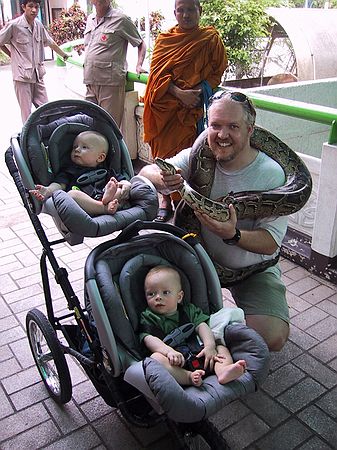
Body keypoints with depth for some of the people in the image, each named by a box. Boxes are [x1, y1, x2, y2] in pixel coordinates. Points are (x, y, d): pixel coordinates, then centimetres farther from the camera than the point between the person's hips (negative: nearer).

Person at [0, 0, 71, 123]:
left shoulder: (39, 25, 6)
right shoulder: (14, 25, -11)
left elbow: (50, 42, 22)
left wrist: (63, 55, 33)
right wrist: (13, 56, 6)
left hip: (38, 75, 6)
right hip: (22, 76, -5)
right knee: (26, 112, -3)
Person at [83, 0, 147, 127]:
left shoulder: (120, 19, -2)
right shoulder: (90, 19, 17)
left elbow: (141, 44, 3)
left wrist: (139, 66, -10)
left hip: (111, 83, -6)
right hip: (90, 83, 7)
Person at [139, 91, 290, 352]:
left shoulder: (270, 174, -20)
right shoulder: (199, 157, -12)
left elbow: (271, 242, -21)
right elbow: (146, 173, -16)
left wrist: (233, 235, -40)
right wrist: (162, 178, -41)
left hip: (253, 271, -2)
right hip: (201, 255, 3)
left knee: (273, 337, -22)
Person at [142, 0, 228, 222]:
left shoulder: (210, 38, 6)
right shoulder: (164, 39, 10)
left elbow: (217, 71, 4)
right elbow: (158, 72, 0)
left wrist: (197, 92, -13)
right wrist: (179, 93, -16)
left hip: (192, 106, -2)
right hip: (164, 105, 2)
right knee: (164, 149, 3)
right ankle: (166, 199, 13)